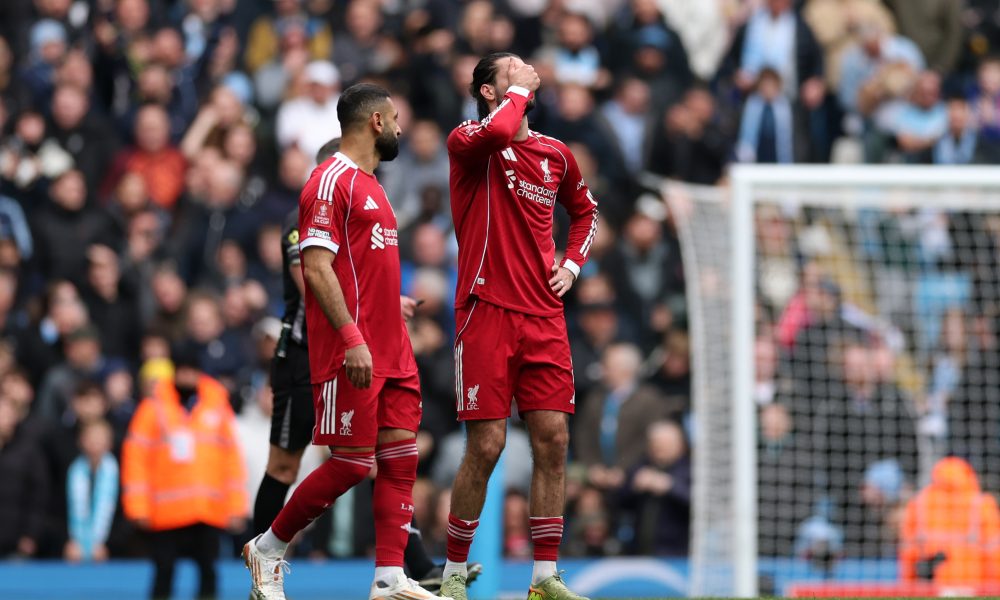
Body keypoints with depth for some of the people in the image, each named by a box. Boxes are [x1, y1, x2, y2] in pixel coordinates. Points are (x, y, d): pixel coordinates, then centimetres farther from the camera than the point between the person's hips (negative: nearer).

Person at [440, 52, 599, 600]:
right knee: (485, 446, -7)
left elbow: (586, 210, 32)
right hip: (486, 312, -5)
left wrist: (573, 263, 14)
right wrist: (520, 90, -10)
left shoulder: (556, 155, 14)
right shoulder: (468, 142, -3)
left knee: (553, 440, -1)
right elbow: (498, 130, -28)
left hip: (544, 317, 5)